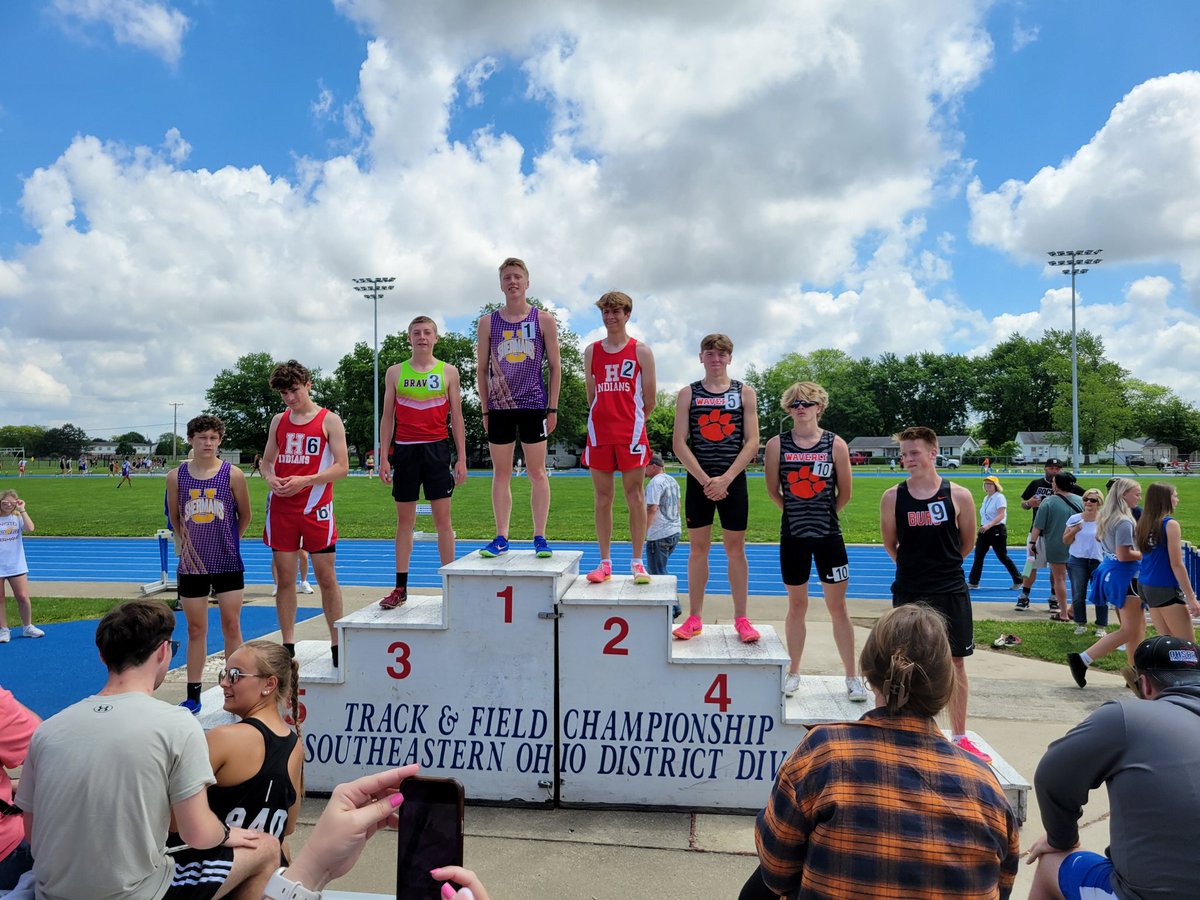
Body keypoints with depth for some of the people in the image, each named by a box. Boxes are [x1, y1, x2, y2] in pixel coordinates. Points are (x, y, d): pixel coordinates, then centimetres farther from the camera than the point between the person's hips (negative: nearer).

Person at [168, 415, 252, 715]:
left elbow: (245, 515, 5)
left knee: (231, 626, 4)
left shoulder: (232, 474, -6)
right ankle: (193, 695, 19)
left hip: (228, 563, -2)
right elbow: (174, 516, 14)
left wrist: (229, 541, 8)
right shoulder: (176, 476, 0)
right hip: (192, 563, 2)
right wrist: (186, 542, 9)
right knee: (195, 629, 10)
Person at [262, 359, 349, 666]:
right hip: (281, 508, 4)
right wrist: (270, 479, -6)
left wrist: (304, 481, -17)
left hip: (316, 507, -4)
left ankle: (337, 645, 10)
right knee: (284, 578, 6)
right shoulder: (278, 421, 12)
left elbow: (342, 467, -6)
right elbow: (266, 461, 18)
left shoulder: (329, 420, -1)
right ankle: (288, 646, 17)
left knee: (326, 577, 0)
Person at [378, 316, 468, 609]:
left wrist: (462, 458, -1)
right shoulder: (395, 372, 9)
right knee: (404, 519, 6)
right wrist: (384, 458, 2)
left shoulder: (448, 372, 6)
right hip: (404, 449, 1)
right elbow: (387, 417, 9)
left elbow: (456, 417, 5)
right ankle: (400, 587, 13)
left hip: (437, 448, -1)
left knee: (443, 518, 1)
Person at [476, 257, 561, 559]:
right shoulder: (488, 322, 7)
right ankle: (501, 537, 11)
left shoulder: (544, 320, 3)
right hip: (499, 406, 2)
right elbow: (482, 368, 9)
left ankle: (540, 538, 8)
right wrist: (485, 410, 4)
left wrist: (553, 408, -1)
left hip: (534, 405, -2)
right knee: (501, 473, 5)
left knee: (537, 472, 2)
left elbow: (554, 366, 4)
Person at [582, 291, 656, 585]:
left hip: (631, 433, -3)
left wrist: (632, 421, 10)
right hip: (599, 433, 3)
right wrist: (607, 419, 13)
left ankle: (637, 563, 6)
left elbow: (649, 401, 5)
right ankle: (605, 563, 12)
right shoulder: (591, 352, 11)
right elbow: (592, 397, 15)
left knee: (635, 497, -1)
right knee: (602, 498, 5)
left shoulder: (641, 351, 3)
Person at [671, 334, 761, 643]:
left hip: (733, 481, 0)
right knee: (698, 548, 5)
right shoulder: (688, 394, 4)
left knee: (735, 548, 5)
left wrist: (725, 479, -12)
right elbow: (679, 443, -3)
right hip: (698, 481, 0)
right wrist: (705, 480, -11)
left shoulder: (745, 393, 4)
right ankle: (695, 618, 13)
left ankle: (741, 618, 13)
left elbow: (752, 442, -3)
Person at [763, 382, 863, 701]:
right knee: (796, 605, 11)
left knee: (837, 606, 5)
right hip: (793, 536, 1)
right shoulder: (777, 444, -3)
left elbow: (845, 492, 4)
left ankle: (852, 676, 16)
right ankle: (793, 672, 25)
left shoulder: (836, 444, -4)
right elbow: (773, 490, 5)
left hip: (829, 535, -1)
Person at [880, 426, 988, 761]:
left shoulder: (959, 496, -5)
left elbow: (967, 543, 8)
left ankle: (959, 738, 23)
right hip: (908, 592, 0)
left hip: (951, 592, 0)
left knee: (955, 662, 10)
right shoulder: (892, 497, -4)